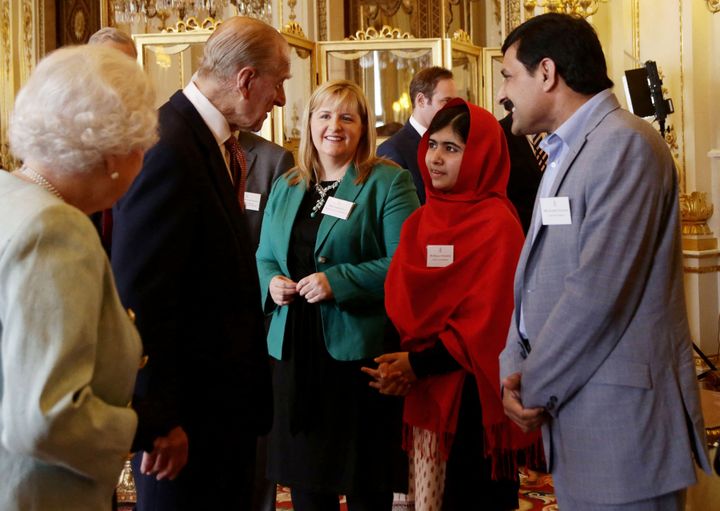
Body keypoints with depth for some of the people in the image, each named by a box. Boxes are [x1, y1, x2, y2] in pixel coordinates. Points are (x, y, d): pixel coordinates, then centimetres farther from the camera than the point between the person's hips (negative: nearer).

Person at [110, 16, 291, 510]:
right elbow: (142, 296, -24)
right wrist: (159, 420, -22)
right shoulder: (167, 148, -22)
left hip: (227, 392, 9)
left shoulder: (217, 142, 7)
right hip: (188, 410, -9)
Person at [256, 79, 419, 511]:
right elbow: (264, 258, 20)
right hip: (296, 350, 5)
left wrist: (338, 281, -20)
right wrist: (271, 282, -2)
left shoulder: (388, 183, -3)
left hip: (360, 351, -5)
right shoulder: (286, 188, 16)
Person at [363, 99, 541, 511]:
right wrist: (399, 363, -10)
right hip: (425, 391, 6)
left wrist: (419, 364, -13)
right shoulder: (420, 222, 9)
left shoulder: (498, 225, -11)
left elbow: (486, 321, -16)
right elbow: (398, 301, 7)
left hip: (474, 392, -6)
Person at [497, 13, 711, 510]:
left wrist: (535, 389, -11)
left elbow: (598, 290, -21)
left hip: (622, 418, -8)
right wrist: (514, 369, -1)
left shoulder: (625, 143, -14)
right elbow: (535, 275, 14)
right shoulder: (567, 152, 16)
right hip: (576, 411, 8)